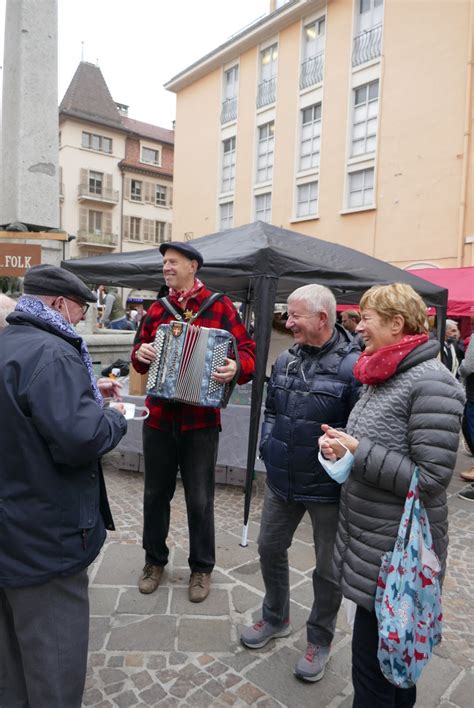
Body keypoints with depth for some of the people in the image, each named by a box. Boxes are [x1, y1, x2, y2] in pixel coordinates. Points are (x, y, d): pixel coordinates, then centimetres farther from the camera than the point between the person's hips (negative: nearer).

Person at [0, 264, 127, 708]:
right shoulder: (49, 354, -24)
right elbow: (80, 438, -33)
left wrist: (89, 391, 12)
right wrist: (116, 420, -12)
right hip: (43, 538, -9)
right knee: (54, 659, 9)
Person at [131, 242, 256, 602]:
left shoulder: (219, 306, -5)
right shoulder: (156, 310, 8)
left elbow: (248, 349, -6)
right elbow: (139, 351, 15)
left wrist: (237, 367, -27)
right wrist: (141, 354, -8)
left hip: (201, 420, -3)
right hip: (158, 417, 4)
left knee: (199, 499, 8)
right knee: (156, 493, 16)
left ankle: (202, 567, 30)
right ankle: (155, 560, 37)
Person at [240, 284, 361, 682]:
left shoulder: (352, 365, -19)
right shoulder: (286, 360, 2)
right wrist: (267, 446, 5)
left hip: (328, 490, -6)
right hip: (282, 482, 7)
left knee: (328, 568, 14)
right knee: (270, 549, 21)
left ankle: (320, 641, 39)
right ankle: (275, 618, 47)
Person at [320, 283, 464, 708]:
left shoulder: (430, 383, -20)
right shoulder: (381, 376, 7)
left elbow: (430, 478, -23)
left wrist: (357, 450, -21)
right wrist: (341, 444, -2)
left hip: (396, 553, -8)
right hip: (367, 539, 8)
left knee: (375, 665, 6)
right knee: (391, 655, 25)